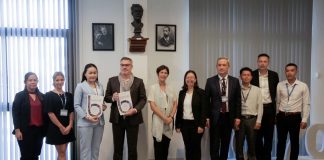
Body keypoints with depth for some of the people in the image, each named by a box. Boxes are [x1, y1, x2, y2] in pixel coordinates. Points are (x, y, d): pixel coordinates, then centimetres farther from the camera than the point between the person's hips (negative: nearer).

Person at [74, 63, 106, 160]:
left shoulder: (100, 86, 13)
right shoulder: (80, 86, -2)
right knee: (85, 149, 0)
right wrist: (87, 117, -18)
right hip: (85, 123, -5)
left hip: (99, 122, 5)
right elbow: (76, 105, -7)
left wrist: (104, 106, -3)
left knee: (96, 149, 12)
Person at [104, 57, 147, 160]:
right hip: (117, 118, 1)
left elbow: (143, 99, 0)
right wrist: (113, 98, -14)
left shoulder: (138, 81, 3)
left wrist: (135, 110, -16)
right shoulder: (112, 80, 6)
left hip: (133, 118, -1)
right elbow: (106, 97, 9)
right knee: (117, 148, 9)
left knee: (132, 148, 6)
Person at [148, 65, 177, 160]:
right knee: (158, 147, 1)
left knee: (166, 147, 9)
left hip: (169, 121, 4)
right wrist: (164, 118, -13)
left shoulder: (170, 88, 10)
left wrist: (171, 117, -8)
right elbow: (152, 106, -9)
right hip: (158, 120, -4)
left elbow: (175, 104, 8)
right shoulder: (153, 88, -2)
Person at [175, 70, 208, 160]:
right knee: (187, 148, 10)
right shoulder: (182, 93, 8)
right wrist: (178, 125, 7)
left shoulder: (201, 92, -5)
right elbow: (179, 110, 10)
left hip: (196, 124, -4)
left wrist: (201, 125, -14)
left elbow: (204, 110, -8)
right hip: (185, 124, 4)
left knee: (196, 147, 6)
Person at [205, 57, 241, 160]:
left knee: (226, 143, 11)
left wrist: (237, 117, -1)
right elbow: (206, 100, -1)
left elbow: (238, 100, 4)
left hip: (229, 117, 2)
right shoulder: (210, 81, 0)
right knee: (214, 144, 2)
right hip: (215, 117, -2)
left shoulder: (235, 81, 4)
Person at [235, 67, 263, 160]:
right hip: (240, 119, -1)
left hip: (252, 119, 1)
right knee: (239, 144, 6)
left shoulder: (257, 90, 5)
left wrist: (258, 121, -3)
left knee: (252, 143, 9)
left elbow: (260, 106, 3)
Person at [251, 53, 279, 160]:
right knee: (257, 135, 6)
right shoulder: (252, 75, -3)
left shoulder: (274, 75, 3)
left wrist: (276, 108, 5)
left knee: (269, 135, 8)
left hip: (270, 108, 1)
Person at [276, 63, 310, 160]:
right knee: (281, 141, 10)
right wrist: (275, 116, 8)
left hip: (295, 117, -1)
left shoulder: (303, 86, -3)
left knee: (294, 142, 9)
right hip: (281, 116, 2)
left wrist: (304, 120, -6)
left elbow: (306, 104, -3)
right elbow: (277, 102, 7)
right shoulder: (280, 85, 2)